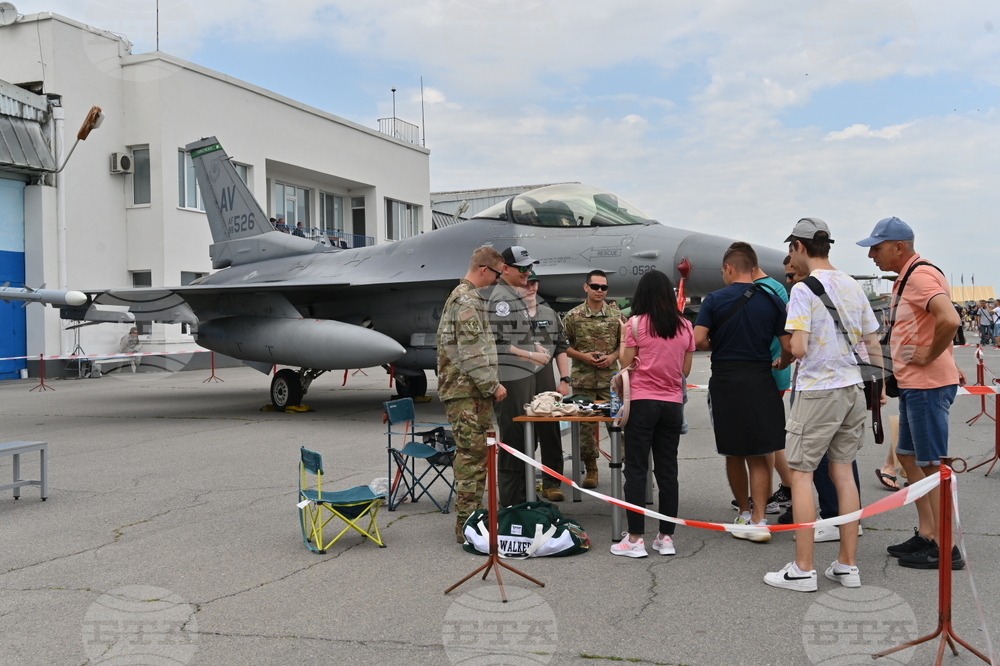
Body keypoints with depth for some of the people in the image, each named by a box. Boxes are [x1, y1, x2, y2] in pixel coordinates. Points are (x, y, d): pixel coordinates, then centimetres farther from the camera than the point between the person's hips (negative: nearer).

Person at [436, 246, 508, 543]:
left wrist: (491, 382, 21)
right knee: (472, 455, -7)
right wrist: (492, 385, -15)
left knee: (474, 454, 14)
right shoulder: (466, 300, -14)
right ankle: (467, 524, -2)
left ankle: (470, 517, 23)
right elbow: (472, 351, -20)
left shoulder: (470, 296, 21)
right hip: (468, 391, -11)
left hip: (473, 391, 11)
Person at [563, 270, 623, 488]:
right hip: (583, 380, 0)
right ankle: (591, 469, 16)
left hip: (610, 378, 0)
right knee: (585, 425, 4)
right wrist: (582, 356, -9)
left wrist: (613, 356, -6)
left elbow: (625, 343, 11)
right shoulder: (573, 316, 1)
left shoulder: (616, 314, 5)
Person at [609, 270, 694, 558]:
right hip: (672, 403, 4)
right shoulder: (685, 326, 6)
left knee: (636, 469, 1)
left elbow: (627, 365, -1)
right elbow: (686, 370, 9)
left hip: (642, 402, -4)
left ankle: (635, 538, 1)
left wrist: (623, 337, 12)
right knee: (667, 469, 10)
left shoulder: (636, 324, -6)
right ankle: (666, 537, 14)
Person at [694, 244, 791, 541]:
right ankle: (759, 519, -3)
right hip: (761, 383, 1)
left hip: (725, 383, -1)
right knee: (758, 457, 6)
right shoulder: (772, 301, 1)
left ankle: (745, 513, 26)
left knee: (733, 454, 14)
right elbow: (788, 348, 0)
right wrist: (780, 365, 21)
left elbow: (698, 340, -13)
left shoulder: (715, 300, -4)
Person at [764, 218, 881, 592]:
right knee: (842, 471, 12)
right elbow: (873, 343, 12)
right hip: (852, 388, 7)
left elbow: (798, 348, -21)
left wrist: (784, 353, 2)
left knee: (801, 473, 0)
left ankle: (803, 569, 3)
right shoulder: (853, 286, 9)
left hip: (817, 391, -7)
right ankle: (848, 565, 17)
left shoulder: (803, 289, -13)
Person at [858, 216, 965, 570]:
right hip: (914, 384, 11)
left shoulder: (921, 275, -17)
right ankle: (926, 534, 25)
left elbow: (950, 320, -33)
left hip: (927, 385, -11)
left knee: (932, 465, -4)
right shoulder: (907, 278, 16)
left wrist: (930, 356, -21)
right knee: (908, 456, 16)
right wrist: (948, 360, 14)